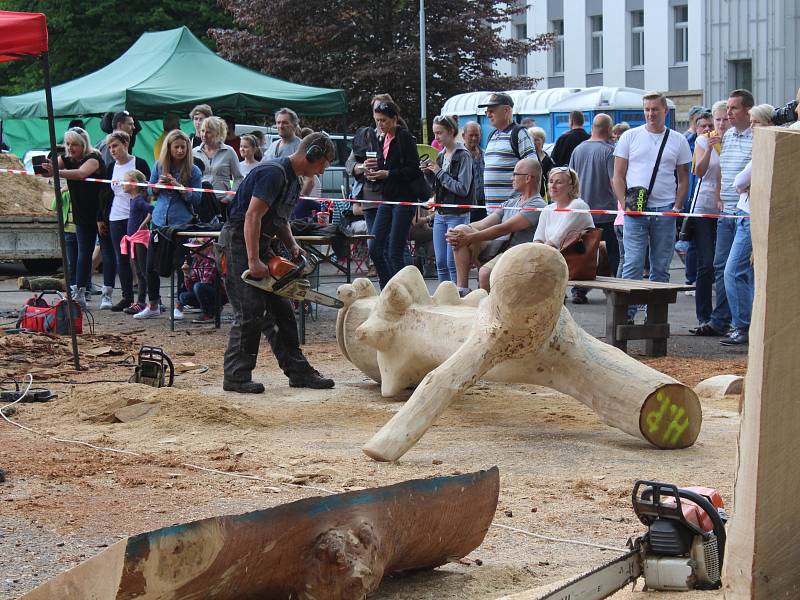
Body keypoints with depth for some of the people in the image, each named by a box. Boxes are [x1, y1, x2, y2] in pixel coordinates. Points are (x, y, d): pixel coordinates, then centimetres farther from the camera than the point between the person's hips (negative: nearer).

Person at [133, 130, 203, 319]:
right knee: (151, 266, 6)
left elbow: (197, 200, -5)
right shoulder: (159, 166, 5)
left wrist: (180, 188, -18)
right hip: (160, 221, 3)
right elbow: (151, 191, 12)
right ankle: (153, 306, 19)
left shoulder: (193, 171, -3)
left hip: (182, 223, -3)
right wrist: (160, 185, -9)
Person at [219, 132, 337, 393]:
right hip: (239, 242, -10)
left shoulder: (293, 179, 13)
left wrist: (292, 247, 6)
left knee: (281, 310, 9)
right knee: (251, 313, -12)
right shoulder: (274, 173, -19)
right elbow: (252, 217, -25)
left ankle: (298, 371, 13)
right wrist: (254, 261, -27)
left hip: (260, 243, 10)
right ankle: (236, 377, -5)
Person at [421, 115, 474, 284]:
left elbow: (463, 188, -17)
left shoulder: (463, 156, -9)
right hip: (440, 214, 7)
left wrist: (439, 173, -14)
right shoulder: (441, 156, 13)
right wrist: (429, 173, 2)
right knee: (440, 263, 6)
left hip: (457, 215, -7)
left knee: (453, 262, -9)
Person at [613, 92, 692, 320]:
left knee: (660, 267, 6)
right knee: (633, 264, -9)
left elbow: (683, 179, 12)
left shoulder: (678, 141, 9)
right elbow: (618, 176, 5)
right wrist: (624, 204, -6)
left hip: (665, 211, 2)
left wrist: (677, 207, -1)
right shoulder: (630, 136, 6)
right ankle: (627, 313, -6)